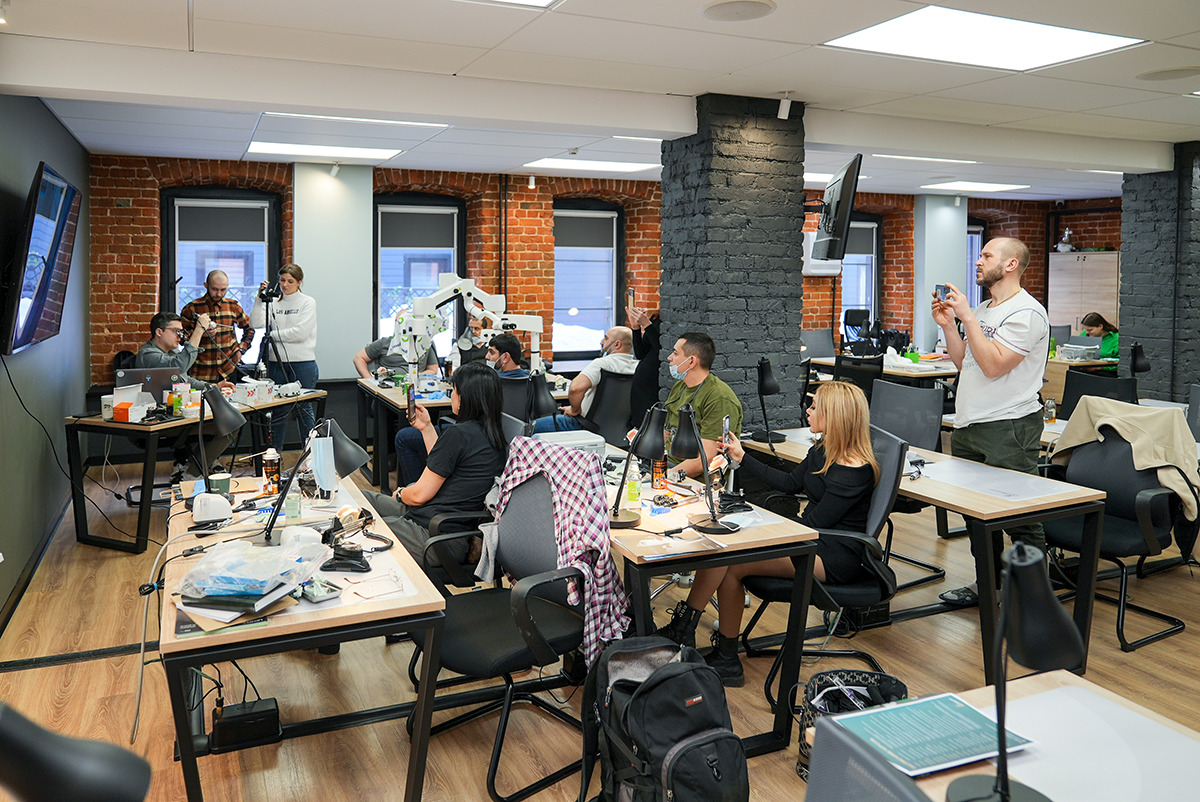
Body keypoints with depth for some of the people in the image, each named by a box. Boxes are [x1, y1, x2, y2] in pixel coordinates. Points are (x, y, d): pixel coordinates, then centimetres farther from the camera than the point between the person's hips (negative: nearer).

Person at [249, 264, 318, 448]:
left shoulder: (308, 302, 0)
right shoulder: (273, 302, 10)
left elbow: (300, 332, -11)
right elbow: (256, 323, -2)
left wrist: (272, 335, -6)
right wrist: (260, 298, -7)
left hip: (303, 364, -3)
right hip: (277, 363, 3)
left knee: (303, 409, 3)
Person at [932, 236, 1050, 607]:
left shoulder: (1026, 312, -12)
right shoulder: (982, 310, 16)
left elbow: (993, 365, -22)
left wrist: (967, 317, -17)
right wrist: (948, 325, 6)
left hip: (1008, 428, -9)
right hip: (969, 424, 9)